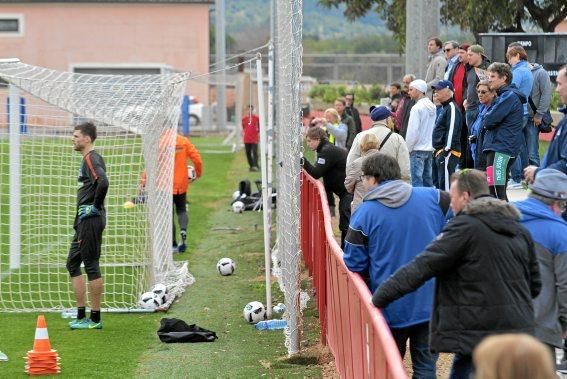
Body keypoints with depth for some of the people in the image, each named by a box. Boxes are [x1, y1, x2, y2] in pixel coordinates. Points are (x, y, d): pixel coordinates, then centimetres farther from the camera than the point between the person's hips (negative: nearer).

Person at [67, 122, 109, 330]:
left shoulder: (92, 159, -14)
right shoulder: (88, 159, 17)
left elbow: (103, 182, -31)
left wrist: (95, 207, -20)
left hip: (91, 220, -11)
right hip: (85, 221, 11)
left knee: (91, 266, -6)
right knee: (73, 263, 14)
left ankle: (95, 319, -1)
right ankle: (81, 315, 17)